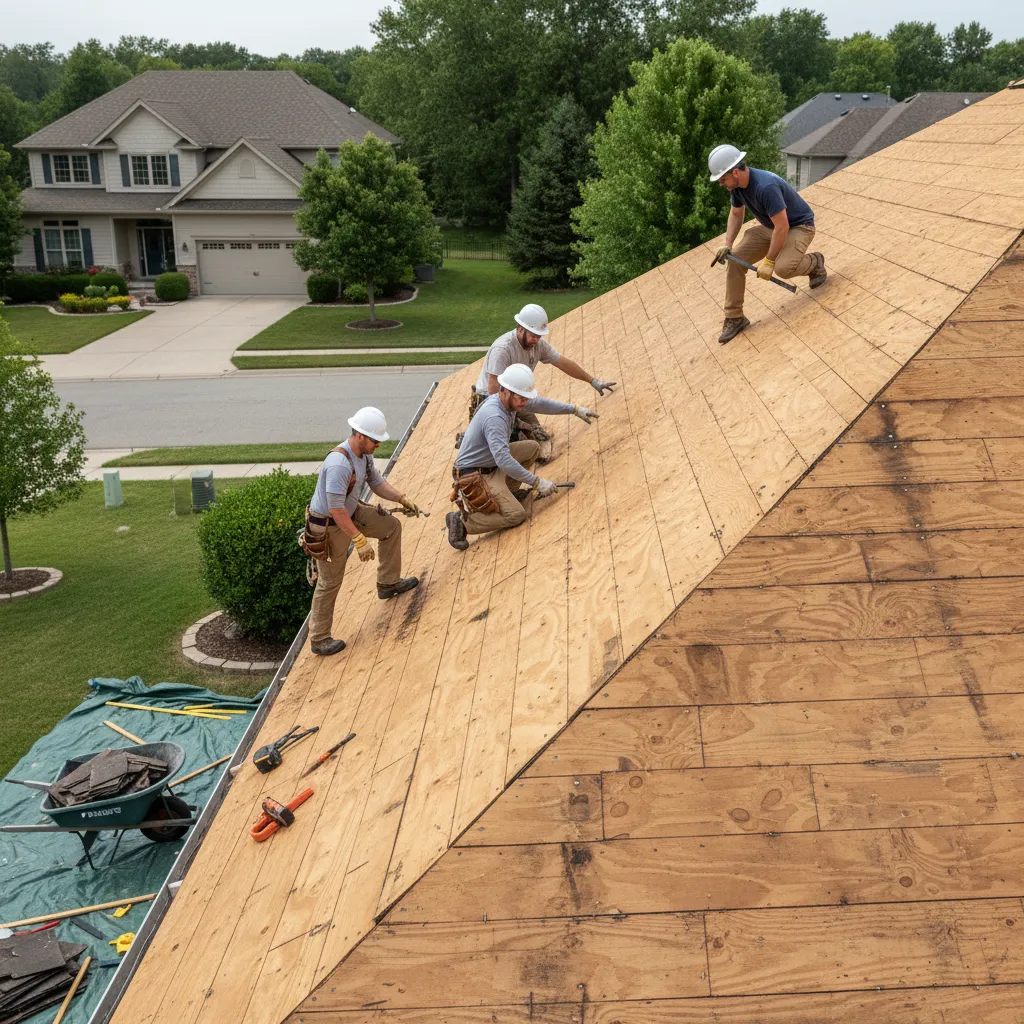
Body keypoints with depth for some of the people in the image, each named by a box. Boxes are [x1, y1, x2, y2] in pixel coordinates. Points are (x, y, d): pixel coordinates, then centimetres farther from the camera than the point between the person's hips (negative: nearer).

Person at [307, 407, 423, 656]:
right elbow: (336, 510, -34)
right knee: (330, 582, 1)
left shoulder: (364, 454, -5)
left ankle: (387, 583, 29)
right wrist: (359, 540, -31)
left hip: (351, 512, 9)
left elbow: (377, 482, 10)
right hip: (329, 524, -9)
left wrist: (402, 499, -4)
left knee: (391, 526, 15)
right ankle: (319, 639, 15)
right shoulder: (339, 464, -34)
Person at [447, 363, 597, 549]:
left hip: (493, 462, 10)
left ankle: (507, 494, 13)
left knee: (532, 447, 11)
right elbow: (504, 461, -35)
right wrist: (537, 482, -30)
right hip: (476, 476, -10)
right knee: (517, 515, -18)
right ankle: (462, 520, -8)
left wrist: (575, 410, 14)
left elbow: (540, 404, 15)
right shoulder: (494, 417, -30)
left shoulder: (510, 400, -1)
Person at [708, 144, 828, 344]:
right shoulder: (736, 184, -9)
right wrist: (728, 244, -4)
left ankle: (814, 262, 2)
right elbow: (736, 214, 9)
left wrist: (769, 261, -26)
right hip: (769, 227, 8)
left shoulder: (765, 187, -36)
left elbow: (782, 227, -33)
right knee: (735, 259, -5)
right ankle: (734, 317, 4)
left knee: (783, 267, -33)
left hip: (797, 225, -8)